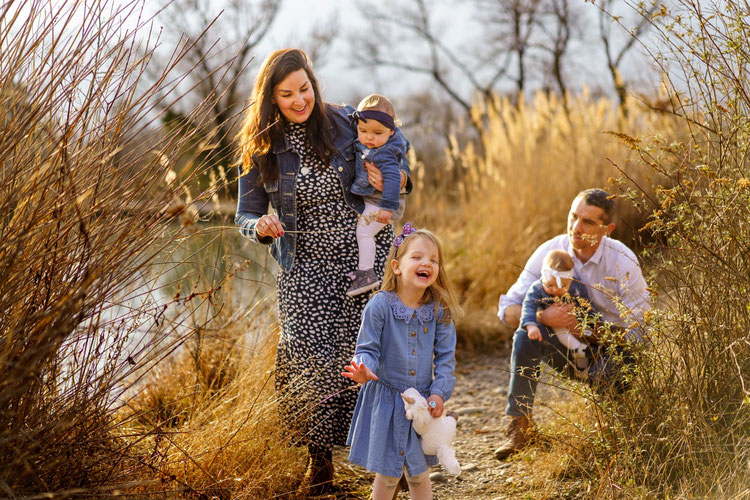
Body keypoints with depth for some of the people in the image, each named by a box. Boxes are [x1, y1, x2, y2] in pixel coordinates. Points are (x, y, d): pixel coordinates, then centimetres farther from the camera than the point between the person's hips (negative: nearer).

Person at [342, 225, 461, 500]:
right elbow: (368, 349, -11)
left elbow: (445, 356, 1)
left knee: (418, 471, 17)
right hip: (386, 401, -3)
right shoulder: (379, 306, -14)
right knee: (387, 474, 6)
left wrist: (439, 393, -8)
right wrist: (364, 369, -31)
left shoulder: (439, 310, -4)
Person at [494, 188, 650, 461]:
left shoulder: (623, 263, -20)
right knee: (526, 334, -25)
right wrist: (543, 316, -33)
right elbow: (507, 309, -12)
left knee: (602, 376, -35)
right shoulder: (549, 252, -13)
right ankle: (519, 425, -14)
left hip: (613, 349, -3)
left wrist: (587, 328, -27)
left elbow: (636, 331, -17)